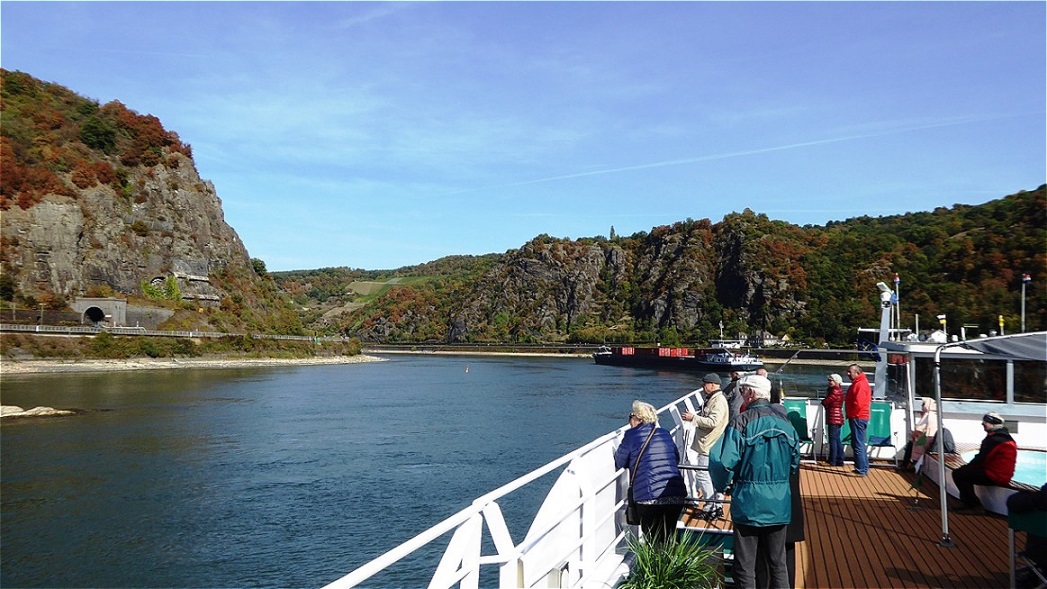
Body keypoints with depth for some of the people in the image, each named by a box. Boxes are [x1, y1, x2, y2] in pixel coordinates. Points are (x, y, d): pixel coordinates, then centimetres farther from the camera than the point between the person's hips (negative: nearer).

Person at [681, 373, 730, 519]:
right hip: (710, 445, 11)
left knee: (702, 474, -8)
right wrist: (693, 416, 10)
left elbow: (713, 421, -27)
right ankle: (717, 506, 23)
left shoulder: (718, 401, -18)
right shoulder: (713, 399, 15)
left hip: (710, 446, -11)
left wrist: (693, 418, -22)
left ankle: (711, 506, -1)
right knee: (714, 475, 15)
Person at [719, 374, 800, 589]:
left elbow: (728, 462, -20)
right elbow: (795, 462, 8)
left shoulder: (741, 421, -14)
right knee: (778, 563, 18)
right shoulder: (784, 420, 2)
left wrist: (744, 468, 1)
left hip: (749, 502, -5)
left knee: (745, 565, 8)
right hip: (779, 503, 5)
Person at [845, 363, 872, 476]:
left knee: (858, 444, -7)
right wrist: (850, 414, 10)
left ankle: (861, 469, -4)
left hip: (858, 418, -10)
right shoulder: (857, 383, 16)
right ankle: (864, 468, 23)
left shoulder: (861, 384, -16)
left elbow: (858, 403, -24)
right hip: (858, 417, 10)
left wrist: (850, 414, -11)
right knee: (859, 444, 16)